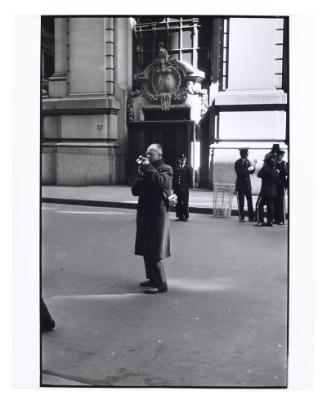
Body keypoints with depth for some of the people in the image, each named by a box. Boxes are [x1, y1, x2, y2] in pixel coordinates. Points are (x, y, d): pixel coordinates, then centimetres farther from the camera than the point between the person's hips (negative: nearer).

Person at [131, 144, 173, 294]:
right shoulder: (145, 170, 15)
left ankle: (161, 284, 0)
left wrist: (148, 167, -19)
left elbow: (161, 182, -26)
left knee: (155, 251, -7)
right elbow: (135, 190, 9)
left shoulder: (165, 169, -3)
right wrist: (140, 174, -5)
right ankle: (152, 278, 26)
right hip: (144, 213, 7)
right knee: (146, 249, 13)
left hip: (158, 213, -7)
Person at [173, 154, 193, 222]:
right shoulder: (176, 169, 12)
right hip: (177, 188, 3)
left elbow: (190, 179, 2)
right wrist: (174, 187, 7)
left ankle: (186, 217, 5)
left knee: (185, 203, -1)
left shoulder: (188, 168, 3)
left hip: (185, 188, -3)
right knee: (178, 203, 4)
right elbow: (174, 179, 14)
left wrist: (190, 186, -6)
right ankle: (179, 216, 12)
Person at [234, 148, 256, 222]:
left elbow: (251, 172, 12)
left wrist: (253, 166, -4)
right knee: (241, 203, 0)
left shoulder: (247, 161, 9)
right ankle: (241, 218, 9)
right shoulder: (237, 163, -8)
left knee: (250, 201, 5)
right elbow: (239, 173, -18)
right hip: (240, 185, -5)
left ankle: (251, 217, 10)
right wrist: (247, 170, -23)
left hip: (248, 184, 5)